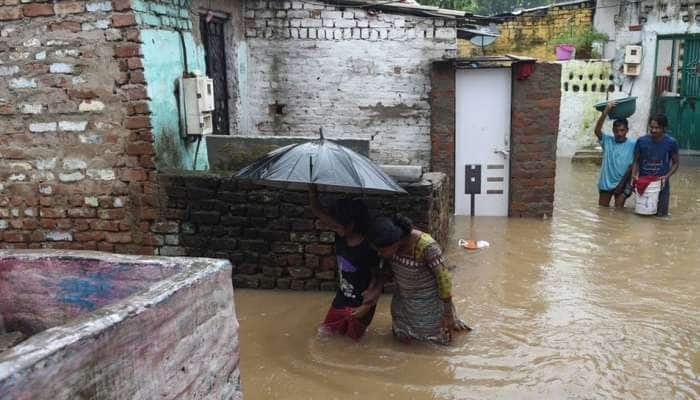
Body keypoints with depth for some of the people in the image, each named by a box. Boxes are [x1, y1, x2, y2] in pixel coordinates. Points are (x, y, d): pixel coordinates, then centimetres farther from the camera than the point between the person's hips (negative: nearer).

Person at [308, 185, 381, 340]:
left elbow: (376, 278, -16)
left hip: (360, 303, -6)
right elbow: (317, 211, -12)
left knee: (351, 338, 13)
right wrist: (312, 189, -27)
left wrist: (367, 306, -17)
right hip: (341, 298, 6)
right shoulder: (340, 236, -11)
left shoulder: (368, 248, -27)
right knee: (326, 332, 16)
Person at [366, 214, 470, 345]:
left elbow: (444, 279, -25)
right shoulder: (392, 243, -19)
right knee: (404, 338, 18)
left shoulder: (426, 246, -36)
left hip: (428, 303, -5)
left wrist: (448, 314, -18)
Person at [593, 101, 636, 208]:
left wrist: (622, 183, -11)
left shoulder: (632, 144, -8)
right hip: (605, 183, 2)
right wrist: (605, 112, -27)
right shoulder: (607, 140, -2)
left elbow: (632, 166, -8)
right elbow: (597, 131, -20)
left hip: (622, 184, -2)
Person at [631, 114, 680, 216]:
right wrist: (634, 175, -12)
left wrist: (667, 176, -14)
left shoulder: (671, 142, -7)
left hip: (661, 184, -1)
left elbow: (675, 163, 2)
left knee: (660, 214, 5)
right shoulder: (641, 141, -4)